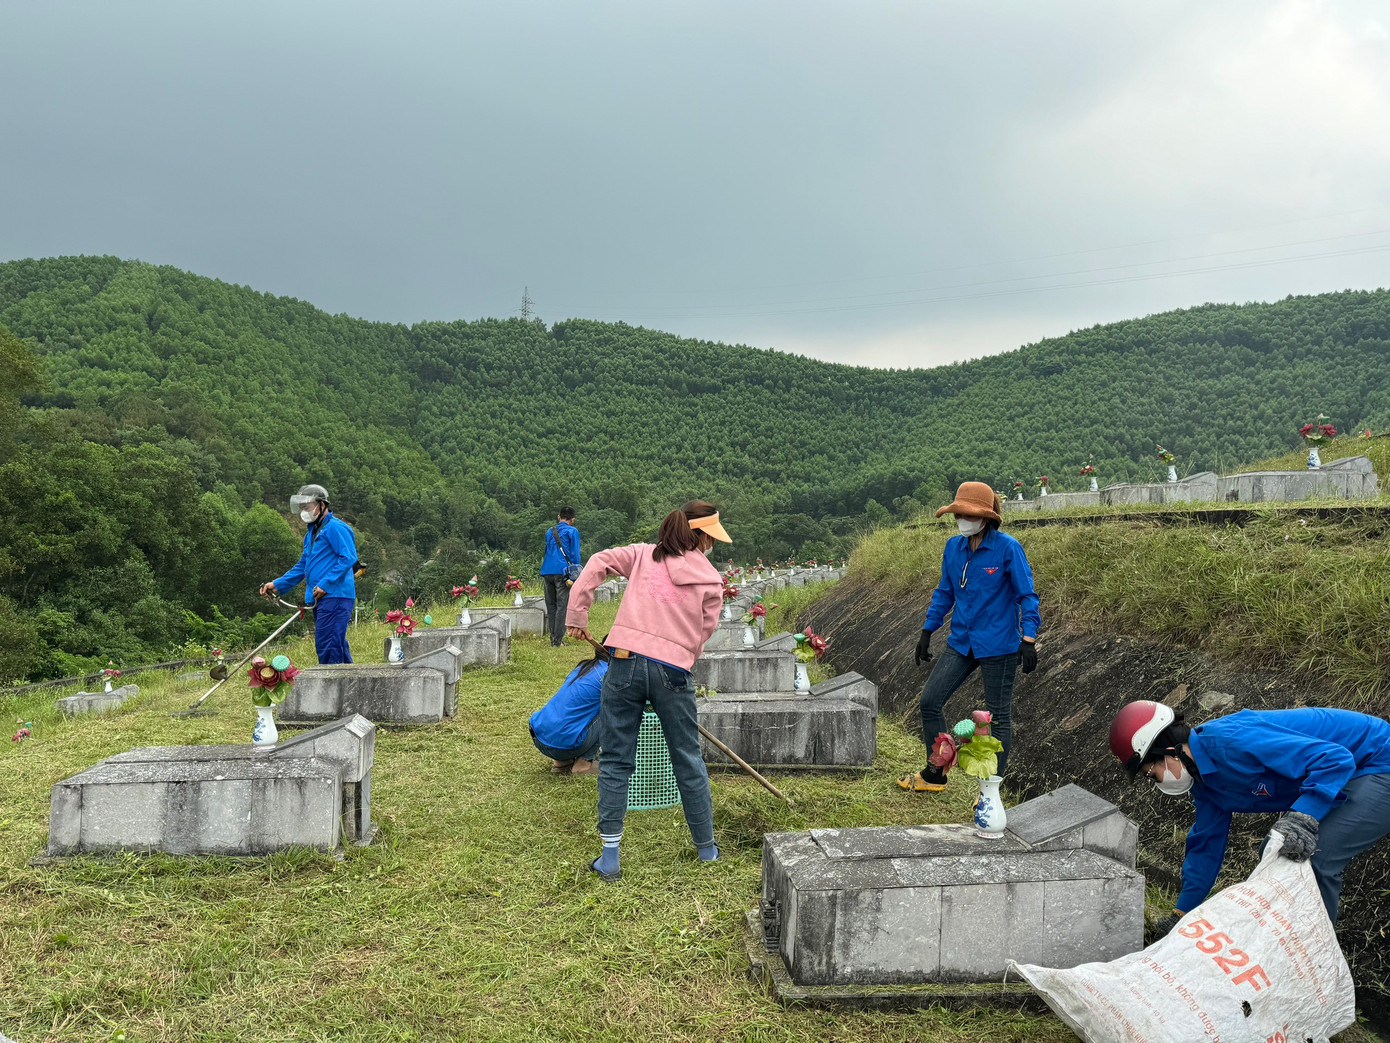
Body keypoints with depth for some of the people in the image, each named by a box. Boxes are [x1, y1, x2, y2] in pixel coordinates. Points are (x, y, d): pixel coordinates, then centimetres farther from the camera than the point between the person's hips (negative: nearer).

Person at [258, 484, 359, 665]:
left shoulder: (335, 527, -9)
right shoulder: (311, 533, 23)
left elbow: (349, 558, -18)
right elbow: (302, 566, 29)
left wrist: (325, 584, -20)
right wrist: (277, 584, 20)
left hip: (334, 596, -10)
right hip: (320, 598, 10)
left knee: (327, 646, -12)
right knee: (337, 644, 11)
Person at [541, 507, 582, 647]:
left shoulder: (549, 531, 17)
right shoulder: (572, 531, 0)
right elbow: (574, 554, -3)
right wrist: (574, 575, 0)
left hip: (547, 572, 5)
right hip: (562, 572, -5)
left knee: (551, 605, 10)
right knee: (562, 606, -5)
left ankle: (553, 638, 9)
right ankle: (558, 640, -9)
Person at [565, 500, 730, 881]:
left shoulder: (643, 554, 10)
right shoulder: (711, 581, 8)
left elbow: (598, 563, -1)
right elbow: (703, 631, 6)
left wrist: (577, 616, 3)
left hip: (626, 661, 1)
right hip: (674, 670, -1)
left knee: (616, 762, 10)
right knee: (688, 762, 16)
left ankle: (609, 857, 13)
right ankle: (706, 847, 30)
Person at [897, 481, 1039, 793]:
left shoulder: (1007, 547, -13)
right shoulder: (953, 547, 3)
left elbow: (1027, 596, -10)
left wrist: (1029, 640, -17)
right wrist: (926, 633, 14)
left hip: (998, 645, -6)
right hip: (961, 643, 6)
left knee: (998, 715, 5)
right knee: (929, 702, 4)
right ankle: (934, 774, 21)